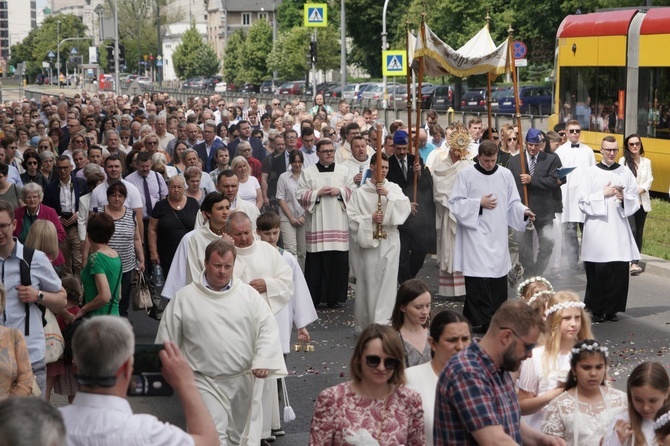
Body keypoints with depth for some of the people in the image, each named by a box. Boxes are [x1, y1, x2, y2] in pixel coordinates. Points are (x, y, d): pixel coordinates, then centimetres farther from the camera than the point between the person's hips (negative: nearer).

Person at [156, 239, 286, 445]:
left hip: (242, 380, 3)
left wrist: (263, 361, -17)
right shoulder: (184, 298, -3)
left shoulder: (249, 294, 1)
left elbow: (267, 329, -2)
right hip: (205, 381, -3)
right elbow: (168, 339, 4)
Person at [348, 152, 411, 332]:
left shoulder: (393, 188, 7)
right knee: (368, 282, 2)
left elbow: (405, 208, -6)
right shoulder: (360, 192, 2)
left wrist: (389, 194, -16)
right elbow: (351, 217, -2)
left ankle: (381, 322, 1)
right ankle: (365, 324, 13)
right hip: (368, 241, -1)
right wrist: (370, 219, -15)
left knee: (386, 281, -3)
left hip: (389, 242, 1)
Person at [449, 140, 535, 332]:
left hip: (498, 236, 4)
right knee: (478, 278, -10)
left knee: (498, 279, 5)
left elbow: (512, 202, 11)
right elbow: (455, 203, -3)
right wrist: (479, 203, -10)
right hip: (476, 235, -4)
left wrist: (524, 211, -8)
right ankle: (481, 321, -4)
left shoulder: (506, 175, 8)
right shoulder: (466, 175, -2)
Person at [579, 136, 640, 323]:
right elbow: (583, 201, -1)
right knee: (598, 271, -3)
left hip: (619, 228, 2)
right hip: (597, 228, -2)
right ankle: (597, 310, 9)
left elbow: (635, 201, 9)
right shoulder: (591, 172, 2)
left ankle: (612, 309, 8)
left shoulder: (625, 172, 9)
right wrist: (603, 194, -11)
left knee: (619, 270, -3)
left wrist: (624, 198, -10)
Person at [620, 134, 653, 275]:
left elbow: (650, 180, 5)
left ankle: (636, 260, 12)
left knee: (639, 232, 6)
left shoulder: (646, 162, 15)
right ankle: (633, 263, -24)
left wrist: (641, 189, -12)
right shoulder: (623, 160, 4)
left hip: (642, 201, 4)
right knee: (632, 230, -17)